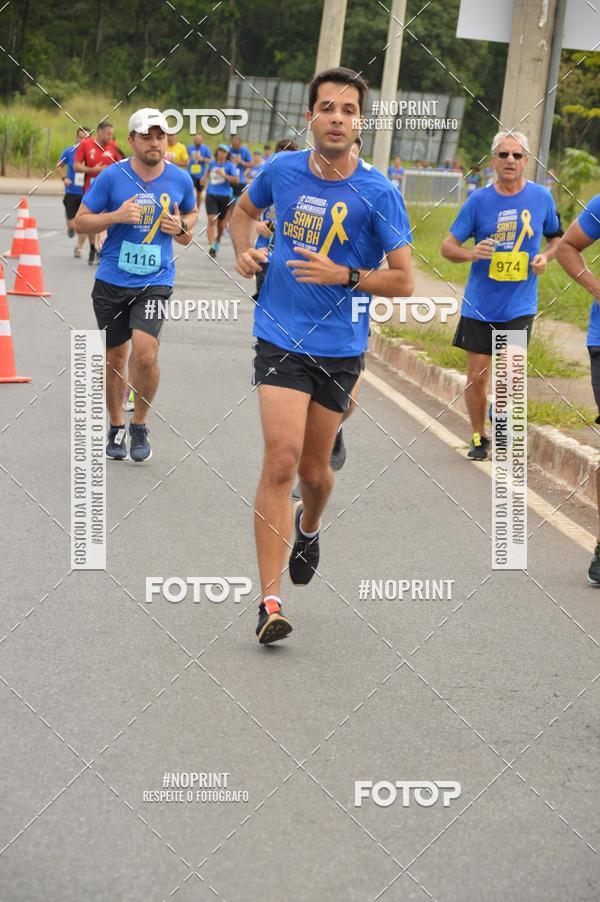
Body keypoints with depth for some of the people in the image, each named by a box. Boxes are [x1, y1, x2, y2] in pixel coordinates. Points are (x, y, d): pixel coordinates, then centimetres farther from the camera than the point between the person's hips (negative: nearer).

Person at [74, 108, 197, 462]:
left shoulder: (180, 180, 0)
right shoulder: (112, 176, -6)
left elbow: (192, 214, 20)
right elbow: (81, 221, -1)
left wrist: (181, 227, -2)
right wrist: (116, 216, -17)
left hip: (155, 281, 0)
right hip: (112, 281, 1)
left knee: (145, 351, -19)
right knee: (114, 357, 10)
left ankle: (140, 425, 3)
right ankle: (116, 427, 31)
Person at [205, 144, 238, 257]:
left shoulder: (230, 166, -5)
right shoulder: (212, 163, 7)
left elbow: (236, 180, -18)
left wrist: (224, 175, -24)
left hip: (224, 196, -2)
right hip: (211, 195, 2)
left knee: (221, 222, 13)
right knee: (212, 220, -15)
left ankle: (218, 240, 42)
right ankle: (211, 247, -22)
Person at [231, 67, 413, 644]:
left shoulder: (378, 194, -9)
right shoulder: (281, 171, -1)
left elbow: (402, 280, -5)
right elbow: (245, 209, 22)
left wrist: (343, 276, -20)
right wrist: (244, 252, 2)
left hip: (340, 348, 0)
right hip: (281, 340, 0)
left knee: (313, 469, 13)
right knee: (281, 460, -15)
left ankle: (309, 528, 51)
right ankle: (269, 601, -13)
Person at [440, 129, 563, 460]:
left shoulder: (541, 196, 0)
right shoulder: (479, 200, -4)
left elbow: (557, 236, 17)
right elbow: (447, 246, 0)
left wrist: (545, 257, -4)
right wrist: (471, 253, -21)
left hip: (519, 306, 0)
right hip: (479, 305, 0)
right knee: (477, 375, 4)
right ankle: (479, 438, 24)